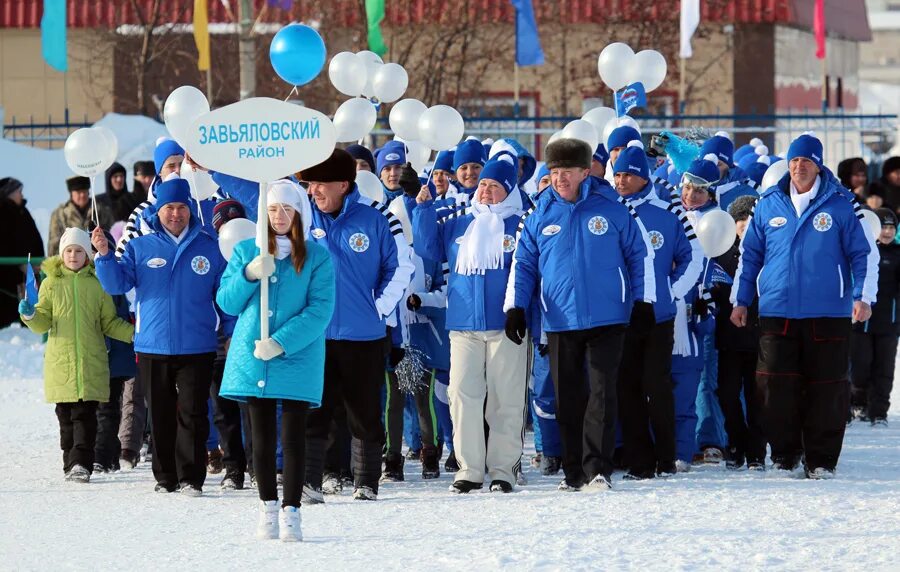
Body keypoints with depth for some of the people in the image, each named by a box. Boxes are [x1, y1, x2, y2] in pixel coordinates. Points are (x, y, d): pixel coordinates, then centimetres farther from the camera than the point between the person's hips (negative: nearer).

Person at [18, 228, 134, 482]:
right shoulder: (51, 282, 8)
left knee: (85, 414, -9)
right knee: (66, 415, 4)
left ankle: (81, 464, -14)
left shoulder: (97, 282, 7)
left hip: (91, 361, -1)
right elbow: (43, 323, 6)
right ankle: (70, 465, 12)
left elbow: (109, 323, 10)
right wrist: (30, 315, -14)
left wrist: (135, 333, -3)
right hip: (60, 361, 1)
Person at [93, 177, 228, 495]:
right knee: (160, 415, 8)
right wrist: (105, 255, -16)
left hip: (197, 348, -1)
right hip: (153, 347, 1)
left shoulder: (209, 247, 3)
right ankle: (165, 477, 16)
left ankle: (191, 478, -2)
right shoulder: (140, 247, 5)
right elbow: (117, 284, -2)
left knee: (192, 414, -5)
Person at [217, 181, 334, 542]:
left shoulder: (317, 257, 1)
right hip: (253, 359, 3)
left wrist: (282, 343, -17)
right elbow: (226, 302, 6)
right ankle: (268, 509, 15)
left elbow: (320, 310, -7)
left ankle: (290, 512, -1)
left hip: (298, 359, -2)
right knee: (262, 437, 6)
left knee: (293, 437, -5)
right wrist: (249, 275, -13)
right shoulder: (246, 252, 10)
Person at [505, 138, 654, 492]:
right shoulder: (540, 217, 7)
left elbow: (640, 254, 6)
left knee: (603, 392, -8)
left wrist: (643, 300, 3)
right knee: (567, 397, 7)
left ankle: (598, 468, -8)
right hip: (560, 321, 3)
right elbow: (523, 264, 12)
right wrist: (515, 307, 3)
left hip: (607, 317, -3)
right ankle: (574, 471, 14)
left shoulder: (612, 210, 1)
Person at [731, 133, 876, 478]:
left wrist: (863, 296, -6)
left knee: (826, 388, -1)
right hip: (777, 313, 2)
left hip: (828, 314, -2)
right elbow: (749, 255, 17)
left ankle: (821, 460, 7)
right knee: (776, 386, -3)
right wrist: (740, 300, 14)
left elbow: (863, 255, 5)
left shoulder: (839, 206, 2)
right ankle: (784, 453, 10)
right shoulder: (768, 206, 9)